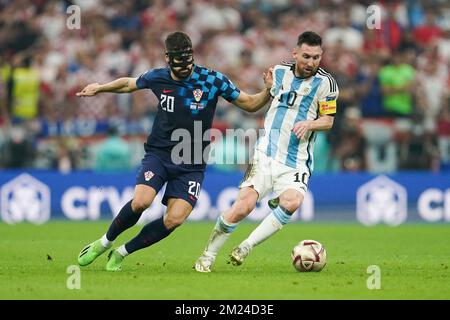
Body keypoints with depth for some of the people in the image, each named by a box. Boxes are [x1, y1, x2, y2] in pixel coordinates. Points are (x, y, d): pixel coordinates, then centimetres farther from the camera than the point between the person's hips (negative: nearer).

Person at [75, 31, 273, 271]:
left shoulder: (213, 80, -8)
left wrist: (268, 91, -18)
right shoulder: (157, 78, -2)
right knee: (141, 201, -25)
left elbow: (250, 104, 0)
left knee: (174, 220, -16)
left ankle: (121, 254, 4)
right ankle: (104, 242, 0)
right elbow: (129, 84, 21)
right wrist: (99, 88, 25)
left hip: (192, 165, 0)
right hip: (158, 154, 0)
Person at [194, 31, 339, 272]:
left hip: (296, 164, -1)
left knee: (292, 202, -31)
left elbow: (328, 120, 1)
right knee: (244, 205, -16)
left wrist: (310, 124, -15)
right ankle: (207, 256, 1)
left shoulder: (325, 83, -3)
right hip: (265, 155, 1)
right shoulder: (279, 71, 8)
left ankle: (247, 246, -16)